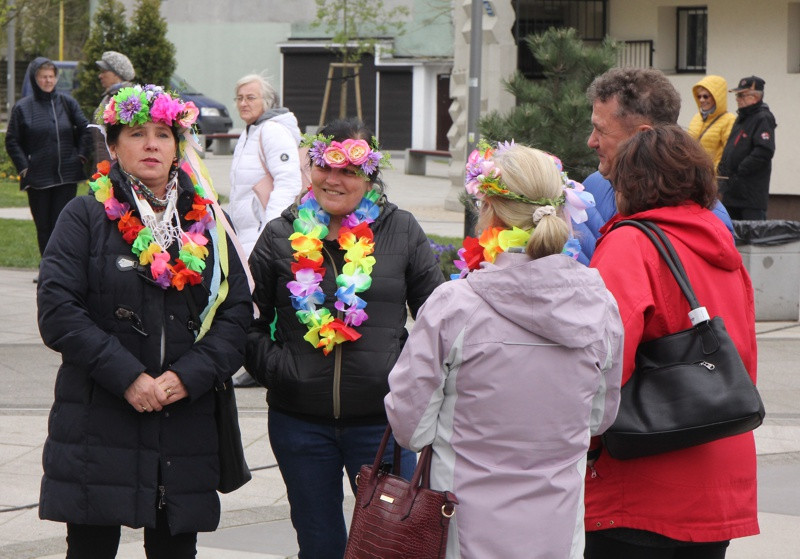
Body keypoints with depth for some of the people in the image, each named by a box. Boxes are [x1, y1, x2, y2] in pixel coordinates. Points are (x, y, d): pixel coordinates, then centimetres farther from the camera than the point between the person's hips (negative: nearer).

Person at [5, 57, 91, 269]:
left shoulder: (67, 103, 6)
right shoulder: (23, 108, 2)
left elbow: (85, 129, 12)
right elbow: (12, 141, 5)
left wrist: (81, 155, 2)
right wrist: (23, 167, -4)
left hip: (66, 177, 0)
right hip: (37, 178, 0)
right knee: (43, 227, 5)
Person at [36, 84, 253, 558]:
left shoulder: (205, 221, 11)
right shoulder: (87, 216, 1)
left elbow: (237, 310, 5)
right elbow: (58, 312, -8)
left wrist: (189, 375, -10)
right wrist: (126, 377, -16)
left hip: (186, 425, 3)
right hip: (97, 425, -3)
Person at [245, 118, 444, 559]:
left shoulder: (401, 232, 2)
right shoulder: (281, 236, 4)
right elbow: (249, 318, 9)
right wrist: (273, 368, -5)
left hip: (381, 420, -1)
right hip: (300, 423, 1)